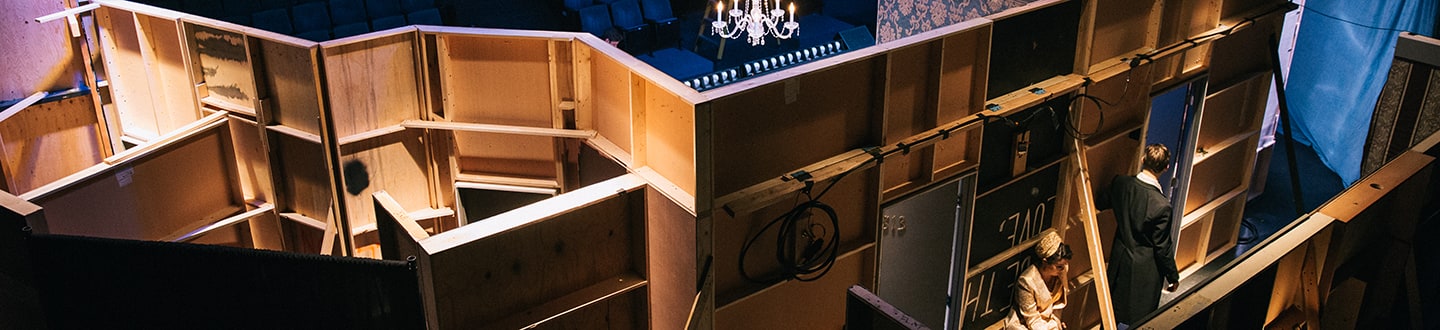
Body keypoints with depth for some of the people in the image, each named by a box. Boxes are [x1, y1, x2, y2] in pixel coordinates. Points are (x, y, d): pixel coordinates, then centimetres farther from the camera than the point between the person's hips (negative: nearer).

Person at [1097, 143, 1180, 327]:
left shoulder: (1120, 183, -14)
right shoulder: (1161, 205, -30)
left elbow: (1104, 203, 9)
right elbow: (1163, 246, -19)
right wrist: (1173, 276, -4)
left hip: (1120, 257, 6)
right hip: (1145, 267, -5)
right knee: (1139, 319, 14)